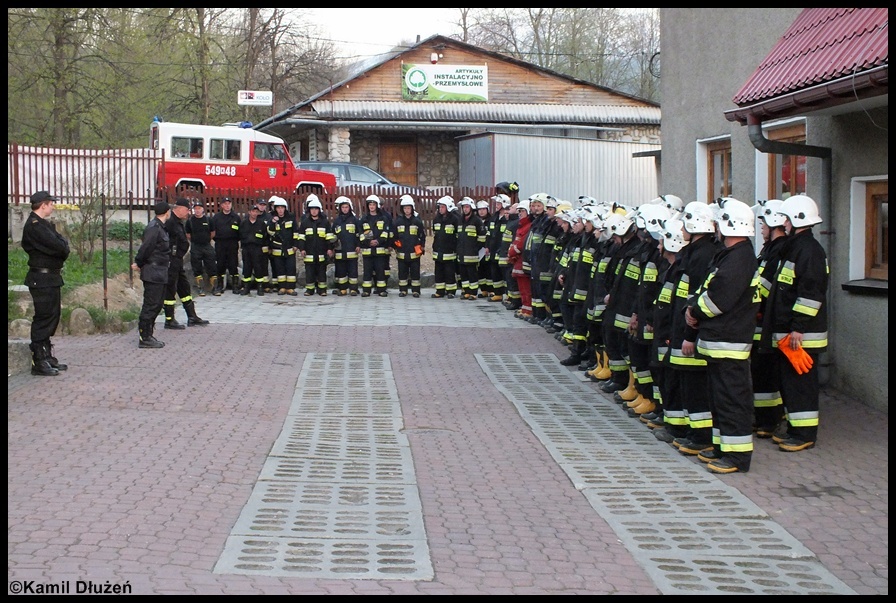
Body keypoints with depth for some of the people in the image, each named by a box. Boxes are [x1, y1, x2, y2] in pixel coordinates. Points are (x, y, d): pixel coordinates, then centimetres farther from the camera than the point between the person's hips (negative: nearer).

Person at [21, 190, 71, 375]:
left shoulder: (44, 224, 18)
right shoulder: (34, 225, -15)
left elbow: (61, 244, 12)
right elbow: (59, 247, -21)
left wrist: (61, 245, -7)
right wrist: (62, 245, -2)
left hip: (51, 278, 10)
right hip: (42, 279, -10)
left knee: (53, 316, 13)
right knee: (43, 318, -8)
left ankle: (47, 357, 20)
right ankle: (38, 362, -5)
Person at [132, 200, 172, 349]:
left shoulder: (160, 227, 16)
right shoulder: (154, 228, -17)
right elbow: (146, 247, -20)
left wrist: (139, 263, 11)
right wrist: (139, 263, -8)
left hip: (159, 274, 10)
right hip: (153, 273, -10)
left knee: (158, 304, 15)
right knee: (151, 305, -6)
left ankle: (148, 335, 22)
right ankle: (145, 339, -2)